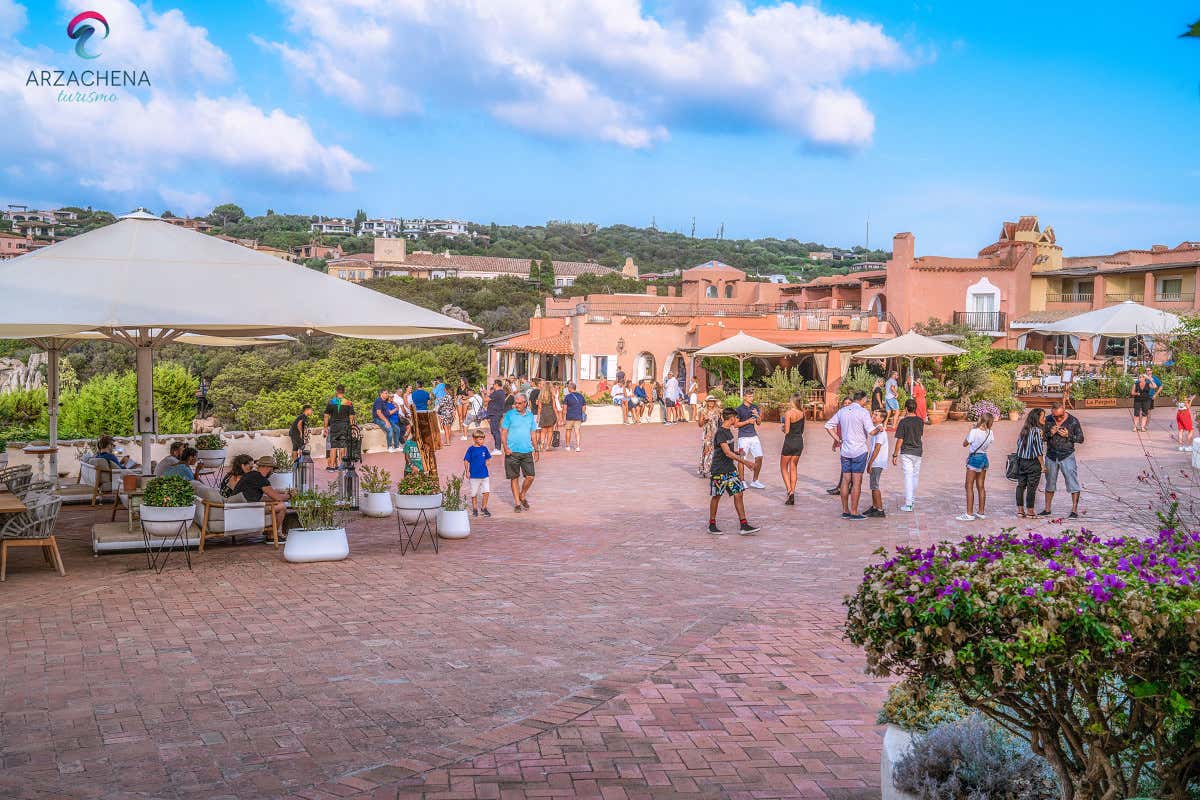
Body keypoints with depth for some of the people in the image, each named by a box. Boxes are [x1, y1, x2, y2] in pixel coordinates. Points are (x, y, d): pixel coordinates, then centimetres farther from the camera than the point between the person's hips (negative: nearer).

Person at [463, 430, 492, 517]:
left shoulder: (484, 448, 3)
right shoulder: (471, 449, -8)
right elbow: (466, 461, -4)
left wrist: (485, 465, 7)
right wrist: (467, 472, -6)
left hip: (484, 475, 3)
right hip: (474, 475, -3)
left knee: (486, 492, -3)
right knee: (474, 493, 8)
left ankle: (484, 508, 14)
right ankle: (475, 509, 23)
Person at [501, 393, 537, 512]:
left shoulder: (530, 415, 10)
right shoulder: (510, 414, -2)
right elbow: (503, 432, -3)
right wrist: (505, 447, -14)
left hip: (527, 451, 3)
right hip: (512, 451, -3)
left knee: (530, 477, -1)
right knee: (514, 478, 2)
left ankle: (522, 496, 23)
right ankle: (517, 503, 12)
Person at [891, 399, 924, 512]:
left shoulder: (903, 422, -13)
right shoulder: (920, 421, 2)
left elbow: (900, 440, -14)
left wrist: (895, 455, -5)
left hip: (906, 453, -5)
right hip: (918, 452, 5)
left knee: (908, 477, -5)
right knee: (915, 476, 19)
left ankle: (908, 504, -8)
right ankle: (913, 500, 34)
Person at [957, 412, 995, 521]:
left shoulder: (974, 432, -17)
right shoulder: (990, 433, -2)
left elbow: (965, 444, -6)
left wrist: (969, 431, 5)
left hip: (974, 458, -6)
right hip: (984, 458, 6)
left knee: (969, 486, -2)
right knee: (981, 486, 14)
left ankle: (969, 513, -5)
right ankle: (981, 512, 20)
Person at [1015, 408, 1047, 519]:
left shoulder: (1024, 430, 5)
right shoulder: (1037, 431, -14)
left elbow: (1019, 443, 9)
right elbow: (1038, 450, -16)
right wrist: (1043, 465, -10)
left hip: (1021, 461, 6)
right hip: (1033, 463, -6)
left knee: (1021, 486, 11)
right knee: (1031, 487, 2)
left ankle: (1020, 510, 15)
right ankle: (1030, 511, 8)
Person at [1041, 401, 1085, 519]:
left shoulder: (1073, 421, -7)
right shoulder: (1047, 420, 0)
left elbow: (1081, 439, -3)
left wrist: (1068, 435, -18)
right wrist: (1050, 434, -14)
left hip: (1067, 456, -3)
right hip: (1051, 456, 3)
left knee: (1073, 484, -7)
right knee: (1050, 484, 12)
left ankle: (1074, 510, -4)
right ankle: (1047, 509, 21)